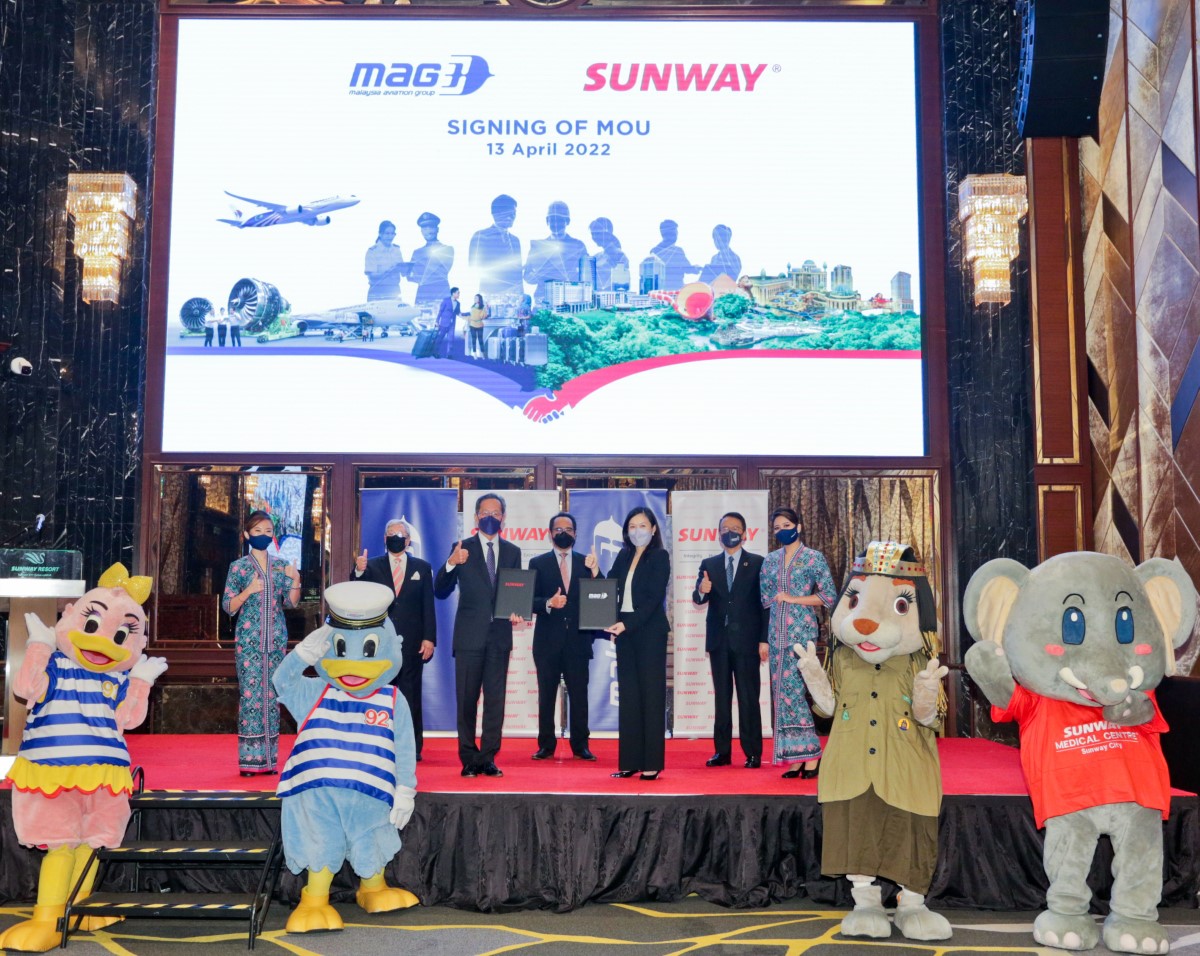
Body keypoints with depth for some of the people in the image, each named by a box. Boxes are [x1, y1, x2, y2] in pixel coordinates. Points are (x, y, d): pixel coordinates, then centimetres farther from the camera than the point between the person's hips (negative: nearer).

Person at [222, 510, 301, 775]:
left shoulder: (281, 565, 9)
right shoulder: (239, 566, 1)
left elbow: (291, 603, 4)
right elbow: (228, 607, -1)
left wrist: (295, 580, -13)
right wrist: (249, 590, -17)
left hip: (276, 639, 3)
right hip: (249, 639, -3)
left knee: (272, 694, 4)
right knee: (250, 694, -6)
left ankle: (268, 757, 10)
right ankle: (249, 759, -1)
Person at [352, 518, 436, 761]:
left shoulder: (422, 567, 8)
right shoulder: (372, 566, 7)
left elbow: (428, 606, 5)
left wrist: (429, 638, -4)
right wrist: (359, 572, -28)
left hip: (411, 642, 0)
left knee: (410, 695, 3)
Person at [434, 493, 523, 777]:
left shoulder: (512, 552, 11)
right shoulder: (462, 549, 3)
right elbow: (440, 592, -3)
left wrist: (517, 611, -10)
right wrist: (450, 564, -21)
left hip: (499, 635, 2)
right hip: (469, 635, -2)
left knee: (495, 699, 3)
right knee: (467, 699, 2)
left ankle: (488, 758, 10)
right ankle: (469, 759, 11)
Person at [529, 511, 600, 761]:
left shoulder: (586, 563, 10)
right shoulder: (538, 563, 6)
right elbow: (530, 600, 0)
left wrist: (595, 574, -15)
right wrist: (548, 603, -20)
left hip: (578, 639, 1)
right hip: (548, 640, 0)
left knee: (579, 695, 2)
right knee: (546, 695, 5)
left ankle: (580, 746, 9)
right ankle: (546, 746, 12)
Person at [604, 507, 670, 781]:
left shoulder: (659, 556, -4)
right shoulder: (624, 556, 13)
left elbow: (655, 598, -13)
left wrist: (627, 624, -21)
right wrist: (594, 570, -5)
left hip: (649, 632, -6)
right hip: (625, 632, 6)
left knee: (651, 694, -3)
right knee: (628, 695, 6)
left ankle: (652, 763, 0)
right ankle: (630, 761, 10)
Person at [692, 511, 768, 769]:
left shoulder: (757, 563, 1)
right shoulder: (709, 564, 9)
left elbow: (765, 603, -1)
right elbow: (698, 599, 0)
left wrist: (764, 640, -8)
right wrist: (702, 591, -24)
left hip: (746, 640, -3)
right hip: (719, 640, 3)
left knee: (748, 698, -1)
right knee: (721, 697, 7)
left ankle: (753, 753, 4)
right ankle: (722, 751, 12)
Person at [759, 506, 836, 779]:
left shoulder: (814, 558, 0)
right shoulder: (770, 560, 13)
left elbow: (829, 596, -4)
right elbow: (765, 600, 15)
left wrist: (793, 599, -9)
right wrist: (763, 639, 9)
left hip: (801, 632, -5)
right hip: (777, 634, 5)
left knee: (792, 689, -13)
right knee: (782, 691, 1)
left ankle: (810, 754, -4)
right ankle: (795, 757, 5)